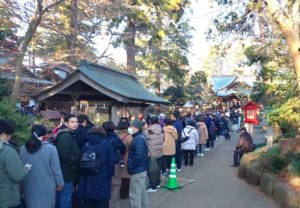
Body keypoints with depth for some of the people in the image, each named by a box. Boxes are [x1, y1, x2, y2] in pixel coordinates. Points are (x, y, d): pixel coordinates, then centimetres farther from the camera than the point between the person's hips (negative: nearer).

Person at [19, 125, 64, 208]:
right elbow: (56, 169, -13)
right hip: (46, 188, -3)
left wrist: (22, 185, 19)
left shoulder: (23, 149, -2)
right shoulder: (50, 148, -16)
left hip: (29, 188, 4)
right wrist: (60, 183, 1)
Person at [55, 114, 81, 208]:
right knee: (65, 198, -2)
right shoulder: (65, 136, -18)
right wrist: (78, 161, -14)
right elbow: (66, 155, -27)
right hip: (66, 173, -11)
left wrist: (77, 161, 9)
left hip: (65, 172, 11)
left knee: (61, 197, 19)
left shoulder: (69, 135, 15)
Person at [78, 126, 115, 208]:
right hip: (102, 182, -3)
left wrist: (85, 176, 15)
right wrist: (109, 176, 7)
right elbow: (111, 163, -6)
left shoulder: (85, 145, 5)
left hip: (87, 183, 3)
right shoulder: (106, 144, -5)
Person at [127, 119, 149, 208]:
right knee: (142, 192, 20)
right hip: (142, 169, 10)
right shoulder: (141, 137, 10)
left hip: (137, 170, -10)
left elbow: (138, 156, -29)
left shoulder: (138, 139, -20)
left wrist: (130, 166, -16)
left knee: (134, 194, 0)